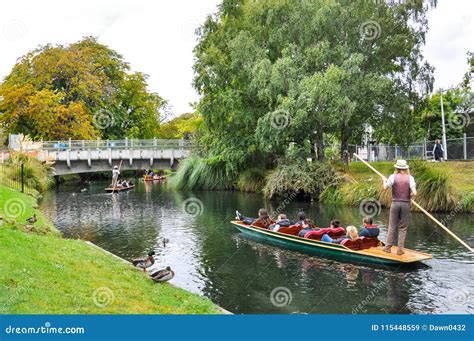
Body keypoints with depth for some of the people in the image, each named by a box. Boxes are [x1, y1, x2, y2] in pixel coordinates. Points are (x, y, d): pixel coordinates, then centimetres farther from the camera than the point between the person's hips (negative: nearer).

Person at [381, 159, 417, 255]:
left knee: (392, 226, 9)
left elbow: (385, 188, -2)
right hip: (406, 204, 0)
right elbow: (414, 193, -12)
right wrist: (409, 195, 10)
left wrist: (384, 180, 16)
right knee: (403, 228, 7)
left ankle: (388, 247, 15)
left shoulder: (393, 177, -5)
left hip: (395, 203, 0)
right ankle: (400, 249, 10)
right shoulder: (410, 178, -4)